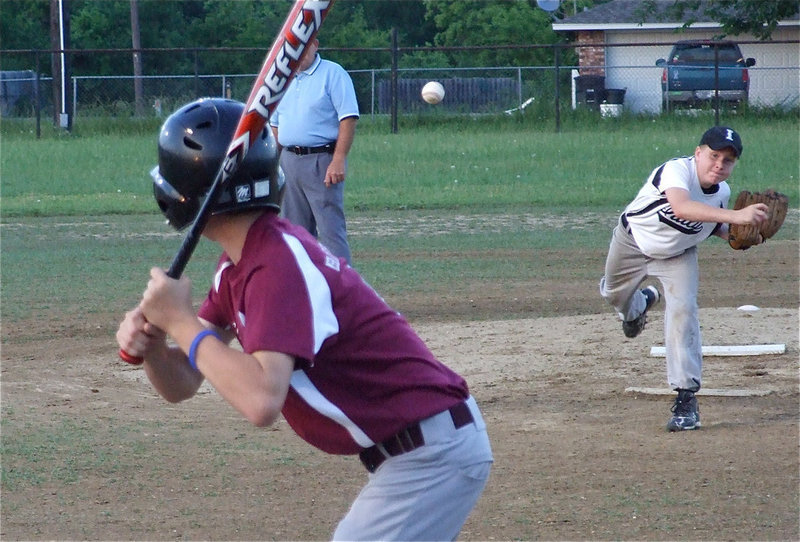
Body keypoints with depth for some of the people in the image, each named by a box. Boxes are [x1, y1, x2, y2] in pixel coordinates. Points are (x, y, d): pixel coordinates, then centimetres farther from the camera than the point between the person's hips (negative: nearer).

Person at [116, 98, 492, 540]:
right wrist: (150, 344, -13)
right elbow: (182, 384, 8)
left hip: (431, 455, -11)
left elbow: (261, 401, -36)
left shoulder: (278, 266, -23)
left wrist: (181, 322, -26)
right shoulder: (239, 263, 7)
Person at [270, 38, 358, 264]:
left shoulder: (333, 74, -5)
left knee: (331, 228, -11)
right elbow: (275, 124, 24)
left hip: (322, 160, -7)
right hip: (289, 160, 7)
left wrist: (338, 160, -21)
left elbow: (348, 118, -12)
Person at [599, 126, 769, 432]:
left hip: (677, 256, 2)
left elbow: (717, 228, 3)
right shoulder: (676, 170, -38)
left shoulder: (723, 193, -18)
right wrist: (735, 216, -71)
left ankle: (686, 397, -20)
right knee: (614, 294, 23)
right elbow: (681, 207, -59)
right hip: (633, 243, -2)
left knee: (683, 309, -20)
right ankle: (637, 306, 63)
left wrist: (746, 229, -20)